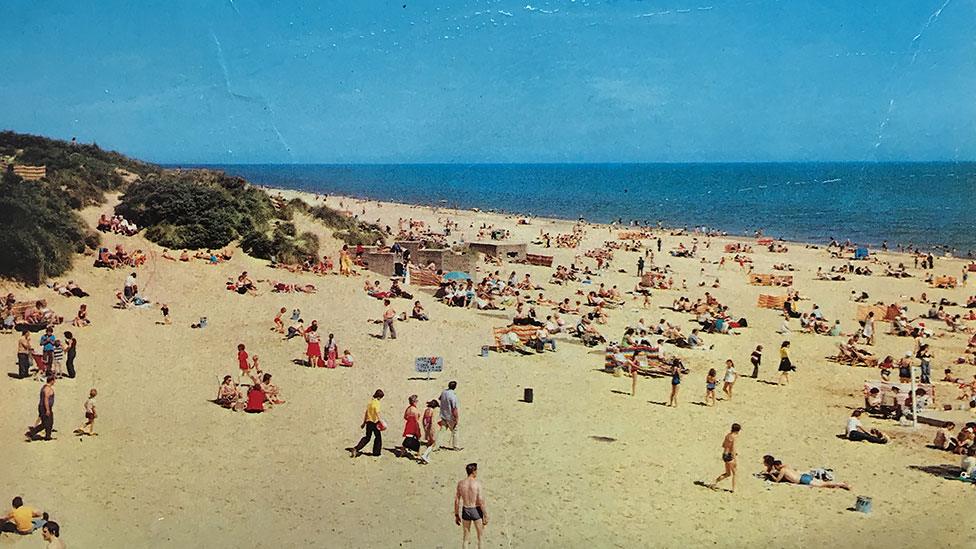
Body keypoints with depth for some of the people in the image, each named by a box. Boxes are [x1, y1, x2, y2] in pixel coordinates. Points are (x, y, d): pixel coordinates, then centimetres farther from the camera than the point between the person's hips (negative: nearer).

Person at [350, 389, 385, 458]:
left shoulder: (370, 402, 10)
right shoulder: (377, 403, -13)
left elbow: (366, 413, 16)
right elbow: (377, 414, -22)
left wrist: (364, 422, 22)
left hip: (368, 421, 7)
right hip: (374, 422, -7)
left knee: (367, 437, 15)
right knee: (378, 437, 10)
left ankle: (356, 448, 2)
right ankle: (376, 453, 14)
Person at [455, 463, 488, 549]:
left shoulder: (460, 484, -2)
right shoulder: (477, 483, -15)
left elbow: (456, 501, 1)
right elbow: (481, 501, -18)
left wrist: (456, 515, 11)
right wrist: (485, 516, -10)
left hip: (465, 511, 4)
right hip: (476, 511, -4)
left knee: (465, 537, 16)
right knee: (481, 538, 12)